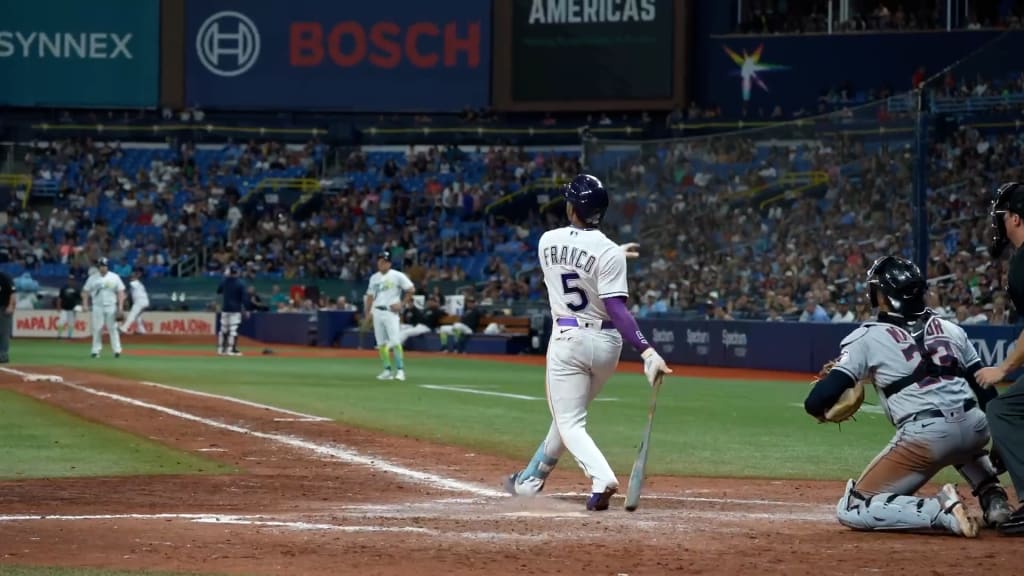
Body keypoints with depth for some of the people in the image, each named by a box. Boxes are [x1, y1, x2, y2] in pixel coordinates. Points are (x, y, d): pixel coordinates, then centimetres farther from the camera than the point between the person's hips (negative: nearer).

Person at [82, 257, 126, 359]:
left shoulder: (115, 277, 3)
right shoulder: (93, 278, 4)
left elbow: (120, 292, 2)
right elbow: (85, 292, 7)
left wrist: (120, 306, -7)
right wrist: (85, 304, -5)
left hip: (111, 307, -1)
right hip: (97, 307, 1)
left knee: (113, 328, -2)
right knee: (96, 329, -1)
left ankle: (117, 350, 0)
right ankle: (96, 350, 3)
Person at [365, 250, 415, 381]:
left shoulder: (397, 276, -4)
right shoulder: (374, 278, 13)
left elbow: (411, 289, -4)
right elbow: (370, 296, 18)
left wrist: (402, 304, -8)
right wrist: (367, 313, 12)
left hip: (391, 312, -6)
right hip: (377, 312, 6)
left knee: (395, 341, -15)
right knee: (381, 343, 5)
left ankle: (400, 370, -15)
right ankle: (387, 370, 12)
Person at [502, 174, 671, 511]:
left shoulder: (548, 242, -3)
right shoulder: (608, 252, -15)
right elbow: (616, 309, -24)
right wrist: (647, 352, -30)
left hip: (567, 340, -1)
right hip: (605, 343, 1)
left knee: (569, 421, 0)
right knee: (570, 412, 21)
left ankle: (602, 478, -28)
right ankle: (532, 479, 33)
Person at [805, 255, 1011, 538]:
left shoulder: (867, 337, 4)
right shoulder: (951, 329, 17)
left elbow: (818, 401, -1)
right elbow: (985, 391, 15)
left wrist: (820, 409, 21)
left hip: (924, 438, -5)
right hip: (977, 430, 5)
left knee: (851, 510, 5)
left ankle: (941, 511, -16)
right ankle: (994, 501, 19)